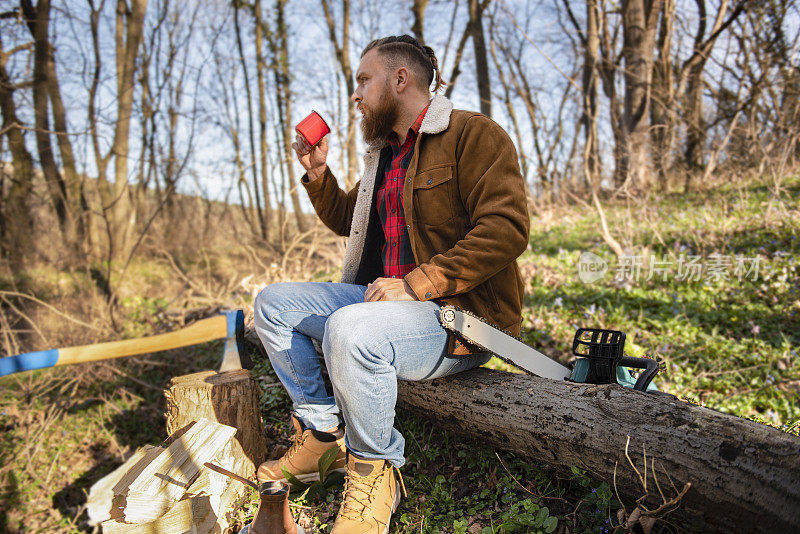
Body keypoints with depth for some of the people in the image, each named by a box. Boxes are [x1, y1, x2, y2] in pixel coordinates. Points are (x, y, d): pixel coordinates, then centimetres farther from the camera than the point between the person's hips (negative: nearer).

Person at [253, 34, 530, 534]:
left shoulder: (474, 134, -8)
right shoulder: (385, 152, 19)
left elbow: (506, 229, -21)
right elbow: (346, 219, 31)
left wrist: (416, 284, -25)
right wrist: (318, 174, 12)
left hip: (460, 312, -8)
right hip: (388, 297, 9)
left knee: (351, 330, -37)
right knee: (273, 302, 4)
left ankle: (375, 469, -11)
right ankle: (321, 433, 9)